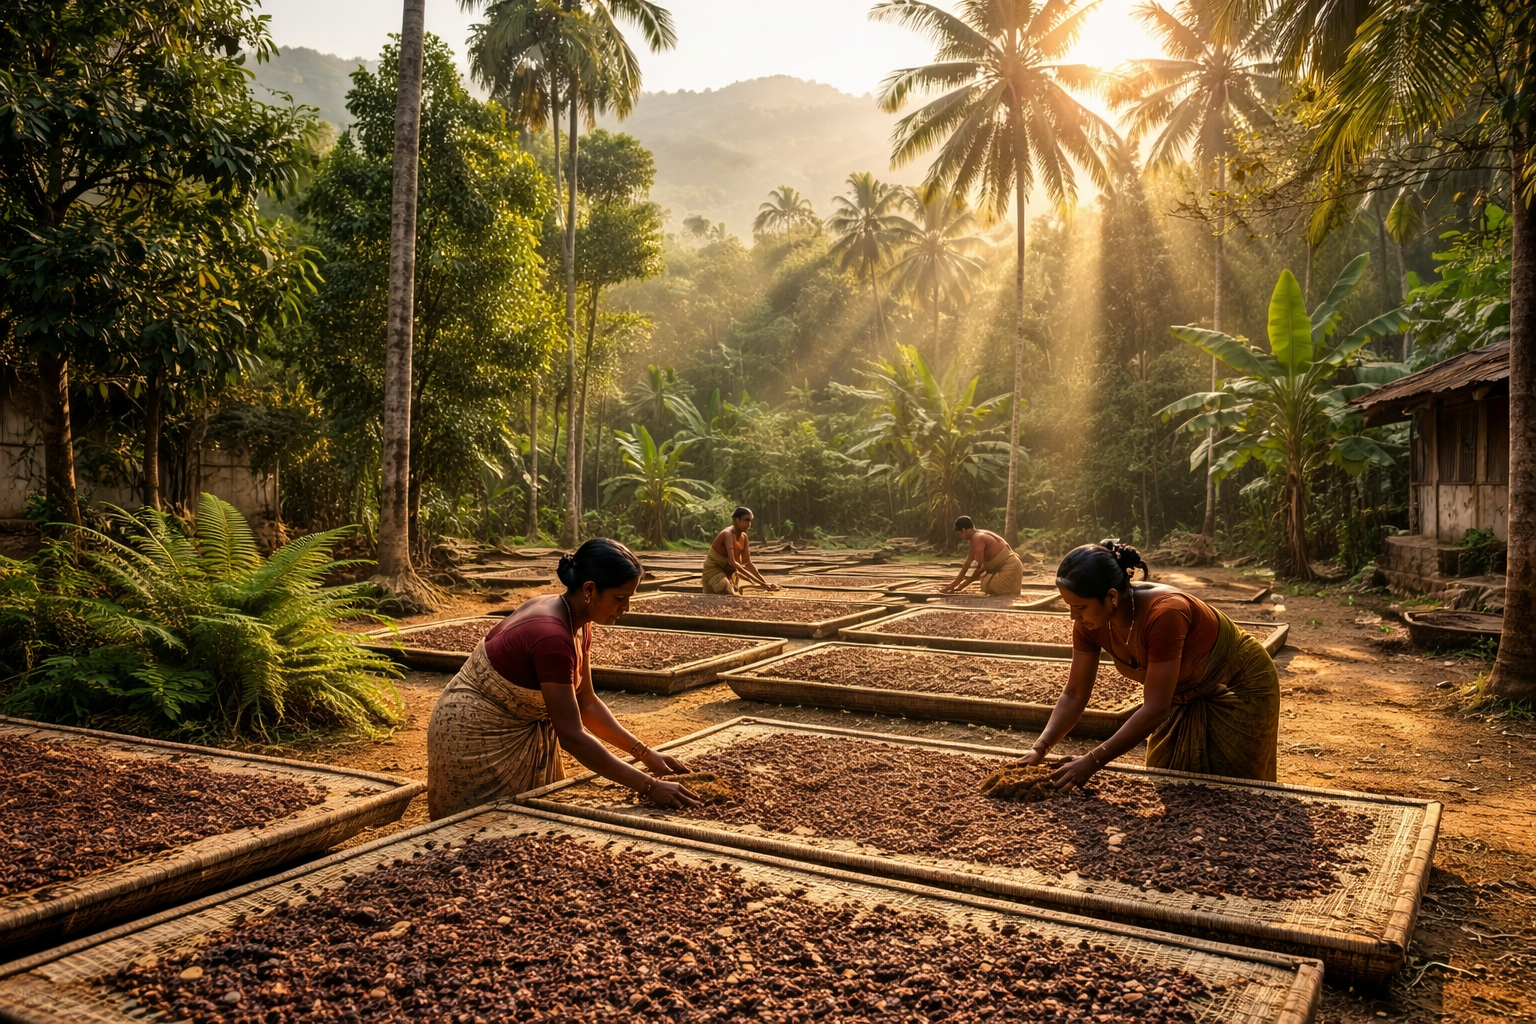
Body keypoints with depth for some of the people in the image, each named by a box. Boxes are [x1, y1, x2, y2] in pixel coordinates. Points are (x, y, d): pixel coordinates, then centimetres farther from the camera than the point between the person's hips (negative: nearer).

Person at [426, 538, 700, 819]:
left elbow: (586, 703, 4)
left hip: (520, 734, 9)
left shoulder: (576, 623, -4)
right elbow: (572, 736, -33)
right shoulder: (552, 637, -32)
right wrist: (649, 786, -30)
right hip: (476, 741, -9)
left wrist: (646, 753, -3)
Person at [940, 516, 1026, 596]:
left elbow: (980, 567, -17)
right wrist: (955, 582, 13)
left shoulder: (977, 538, -18)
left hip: (1010, 569, -10)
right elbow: (967, 563, 14)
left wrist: (962, 585, -9)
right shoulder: (975, 537, 11)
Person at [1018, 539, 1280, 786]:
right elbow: (1074, 694, -12)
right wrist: (1040, 749, -25)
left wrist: (1093, 761, -39)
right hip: (1185, 697, 6)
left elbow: (1155, 709, -38)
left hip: (1240, 690, -6)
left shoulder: (1163, 614, -40)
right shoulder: (1090, 622, -19)